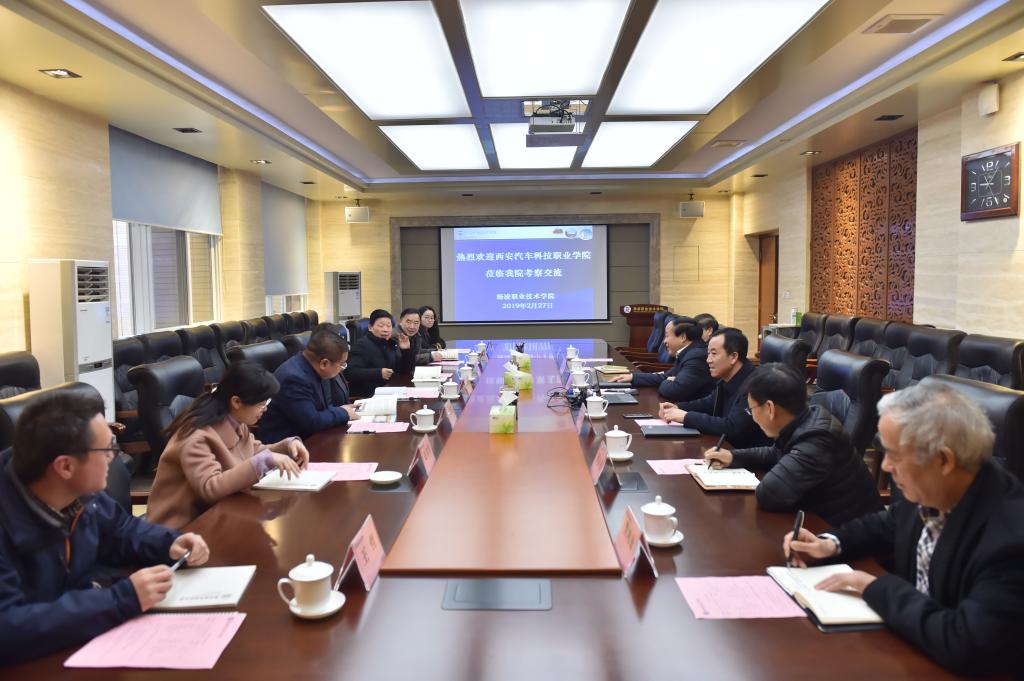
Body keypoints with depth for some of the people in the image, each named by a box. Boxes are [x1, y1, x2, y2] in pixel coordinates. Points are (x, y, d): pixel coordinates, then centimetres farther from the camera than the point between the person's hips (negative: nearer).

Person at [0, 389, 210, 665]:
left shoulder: (80, 491, -7)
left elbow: (121, 529, 12)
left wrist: (170, 544, -7)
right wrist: (120, 600, -35)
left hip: (84, 637, 7)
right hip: (29, 662, -6)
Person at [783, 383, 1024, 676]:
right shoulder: (930, 492, -9)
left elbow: (965, 646, -35)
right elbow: (890, 525, 13)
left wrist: (874, 587, -24)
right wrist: (831, 543, -3)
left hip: (955, 669, -6)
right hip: (909, 641, 6)